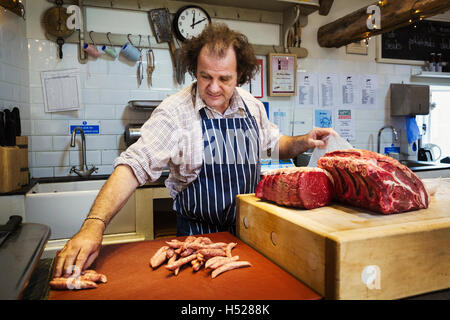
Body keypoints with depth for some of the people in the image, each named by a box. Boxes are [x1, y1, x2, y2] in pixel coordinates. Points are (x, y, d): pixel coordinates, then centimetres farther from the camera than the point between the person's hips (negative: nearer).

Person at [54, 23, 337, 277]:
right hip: (197, 234, -4)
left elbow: (274, 143, 15)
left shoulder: (252, 106, -2)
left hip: (248, 228, 5)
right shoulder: (175, 111, -20)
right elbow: (135, 166, -26)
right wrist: (95, 224, -38)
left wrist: (303, 142, -5)